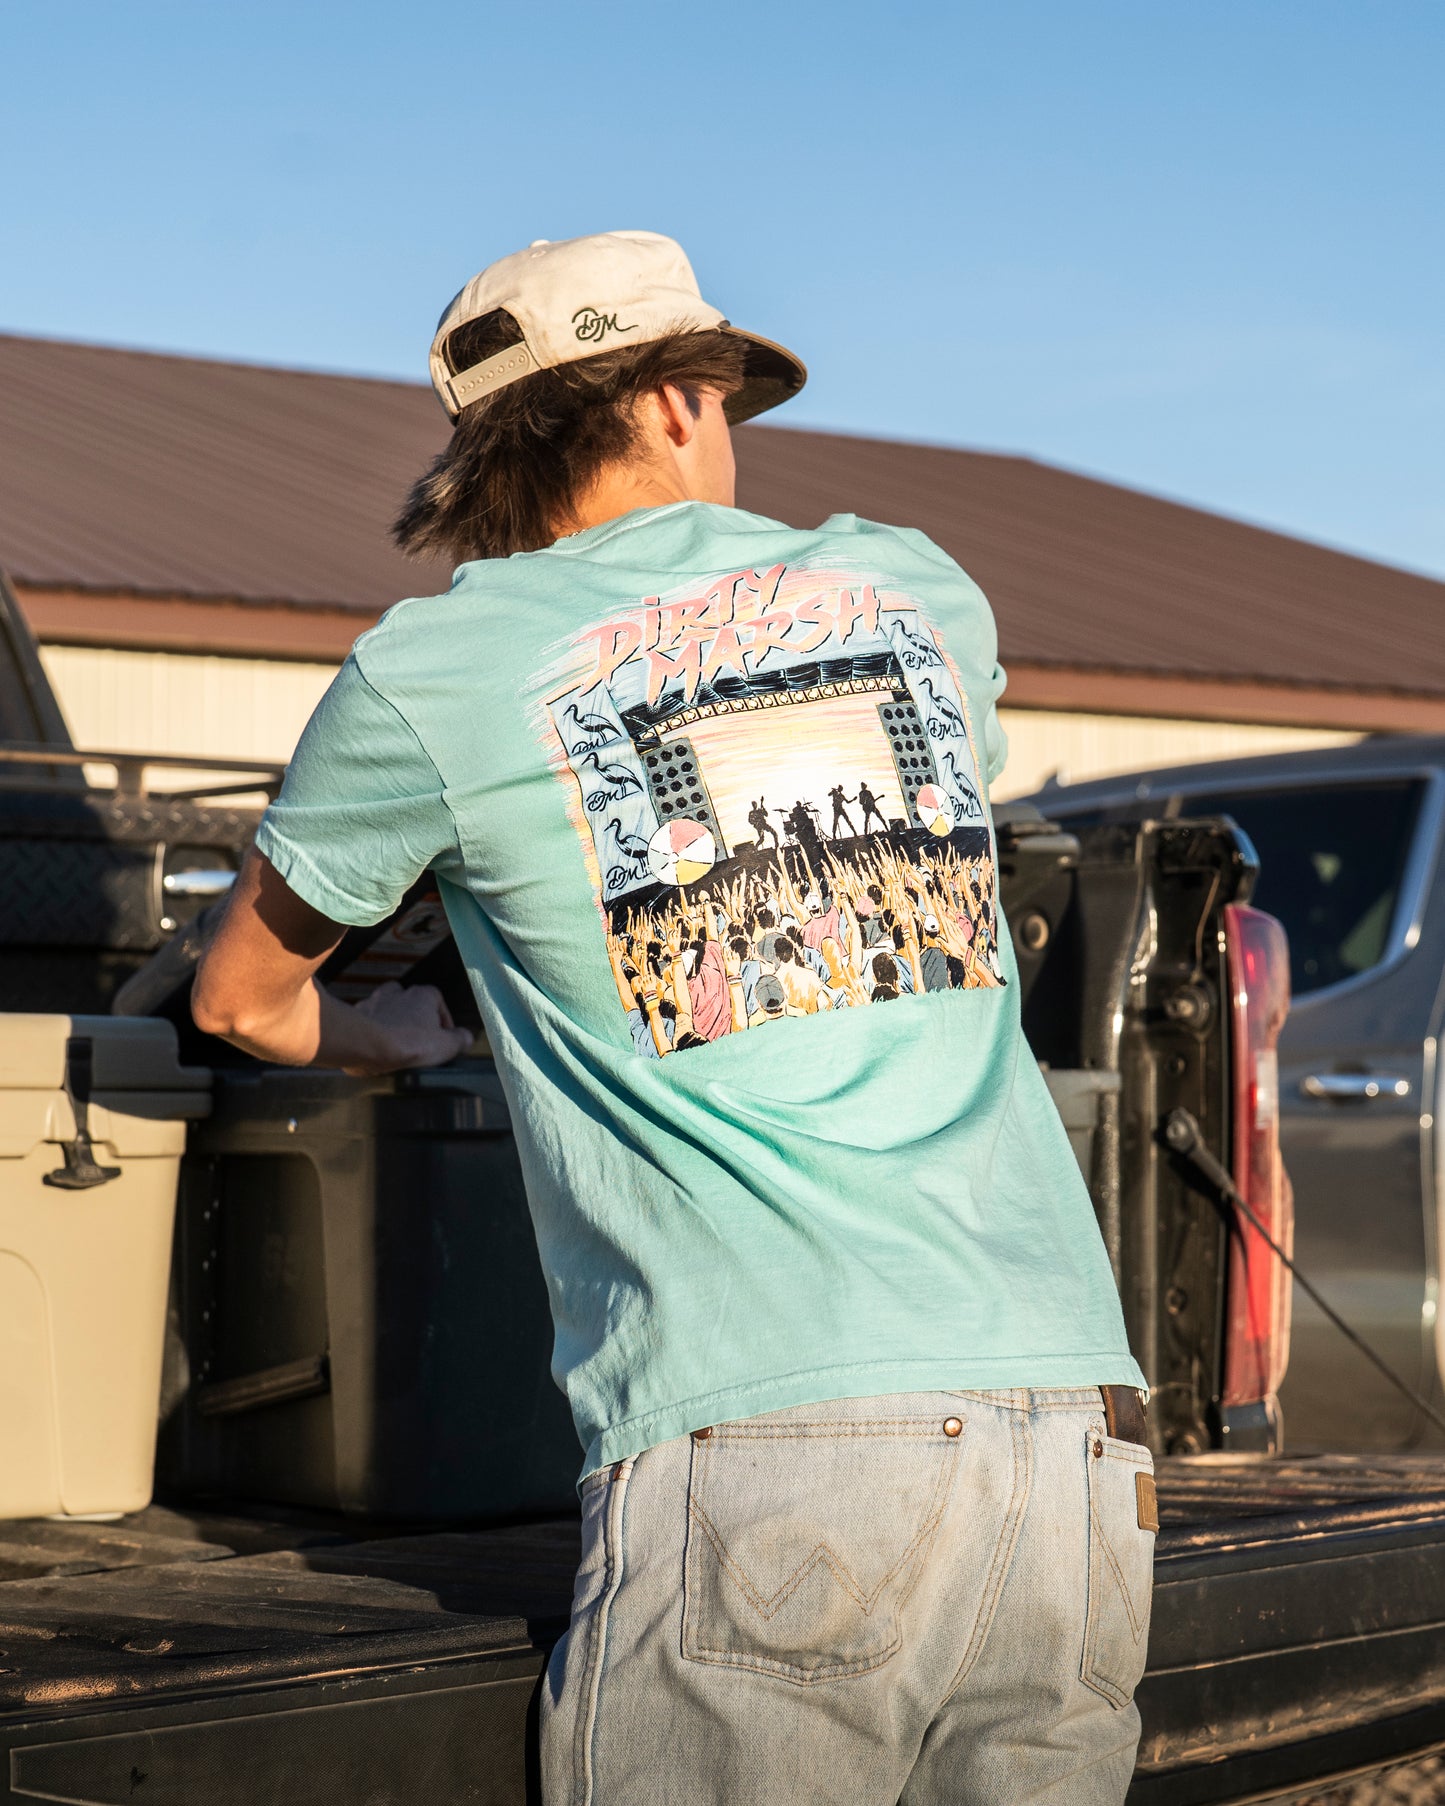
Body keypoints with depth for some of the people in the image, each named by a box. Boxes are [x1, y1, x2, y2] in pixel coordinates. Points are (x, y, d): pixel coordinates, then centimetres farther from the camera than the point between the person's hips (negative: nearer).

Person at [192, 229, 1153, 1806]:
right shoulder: (919, 590, 16)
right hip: (1077, 1450, 4)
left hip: (756, 1464, -4)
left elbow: (242, 995, 25)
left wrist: (377, 1039, 46)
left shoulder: (433, 671, 7)